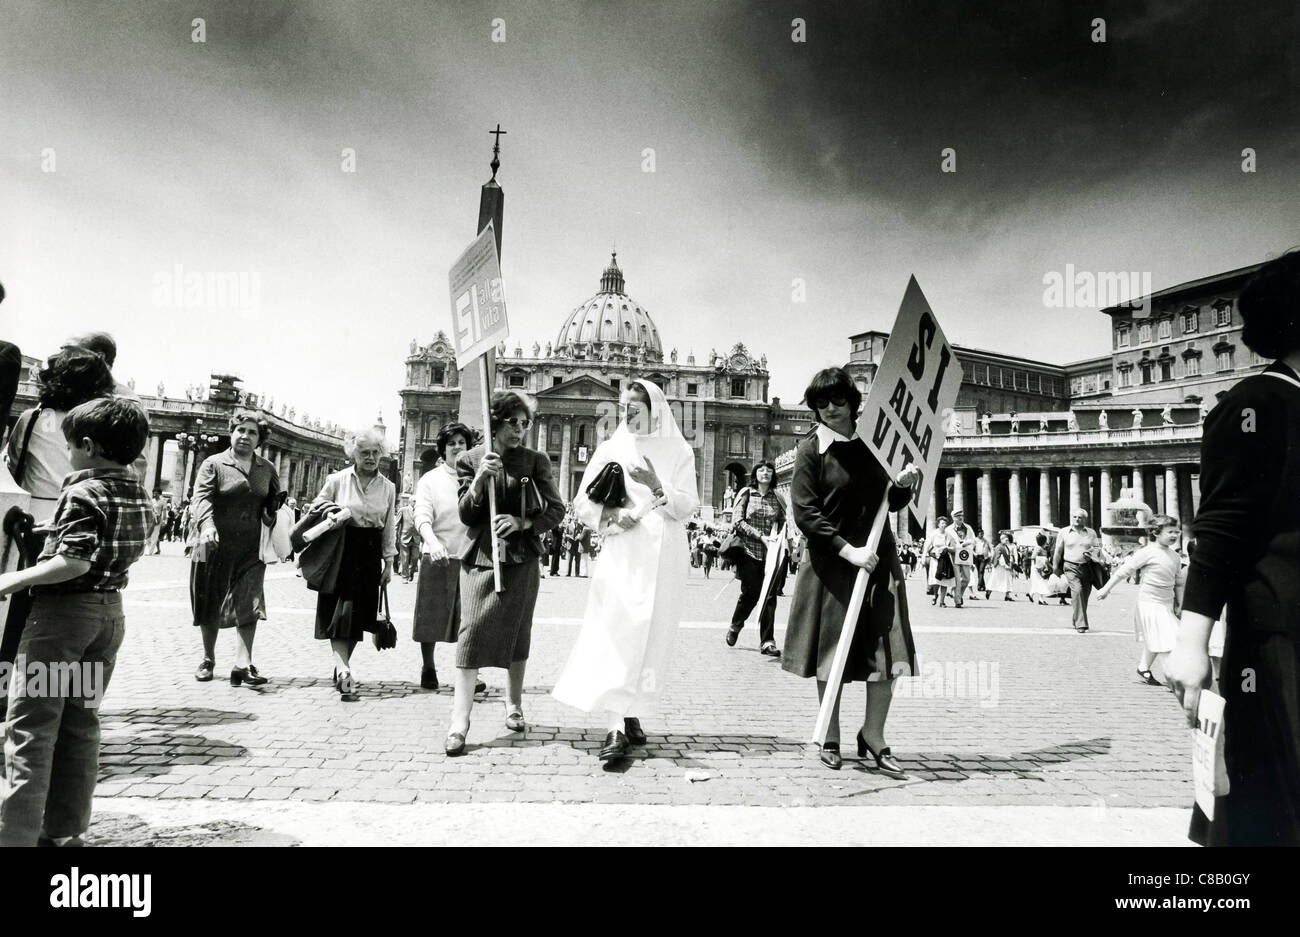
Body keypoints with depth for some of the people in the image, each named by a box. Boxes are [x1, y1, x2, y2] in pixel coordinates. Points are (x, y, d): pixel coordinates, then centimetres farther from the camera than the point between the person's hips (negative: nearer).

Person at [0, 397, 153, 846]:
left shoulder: (83, 493, -16)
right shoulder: (140, 495, 5)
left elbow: (74, 562, -25)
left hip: (63, 610, -7)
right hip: (111, 610, 7)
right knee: (82, 722, 14)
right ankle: (65, 829, 23)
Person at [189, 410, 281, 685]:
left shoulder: (268, 470, 11)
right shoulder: (213, 464, 0)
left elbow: (274, 503, 17)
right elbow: (202, 497, -13)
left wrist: (272, 518, -2)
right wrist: (206, 525, -30)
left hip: (252, 550, 2)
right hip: (215, 547, -2)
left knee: (250, 605, -7)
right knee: (210, 604, 11)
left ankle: (243, 664, -6)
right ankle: (208, 660, 28)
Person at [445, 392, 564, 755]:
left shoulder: (536, 461, 2)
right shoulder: (470, 460, 2)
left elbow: (556, 510, 2)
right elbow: (465, 515, -3)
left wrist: (521, 522, -15)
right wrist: (479, 480, -19)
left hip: (521, 559, 1)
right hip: (480, 558, -1)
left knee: (518, 631, 9)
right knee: (472, 630, -10)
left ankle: (514, 704, 27)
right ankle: (460, 719, -10)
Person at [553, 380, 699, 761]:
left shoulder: (678, 451, 7)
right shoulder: (610, 449, 10)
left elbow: (689, 508, 0)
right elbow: (583, 502, 8)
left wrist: (656, 487, -16)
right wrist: (612, 517, -11)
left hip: (664, 558, 1)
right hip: (623, 555, 0)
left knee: (653, 636, 2)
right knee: (616, 634, -9)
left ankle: (632, 714, 17)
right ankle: (614, 728, -11)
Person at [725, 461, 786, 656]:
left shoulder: (777, 498, 10)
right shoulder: (746, 494, 4)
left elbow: (783, 523, 12)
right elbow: (738, 522, -4)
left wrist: (778, 540, -8)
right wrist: (761, 535, -14)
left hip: (771, 553, 2)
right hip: (749, 551, -2)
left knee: (770, 596, -4)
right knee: (750, 593, 1)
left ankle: (767, 642, 0)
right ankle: (735, 627, 29)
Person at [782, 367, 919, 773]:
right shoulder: (810, 450, -5)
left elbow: (893, 503, 16)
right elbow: (805, 513, -12)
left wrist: (903, 484, -7)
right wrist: (849, 550, -19)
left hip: (879, 559, 4)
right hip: (832, 563, -4)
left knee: (889, 653, 2)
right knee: (833, 654, 6)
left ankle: (873, 734, 21)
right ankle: (830, 739, 23)